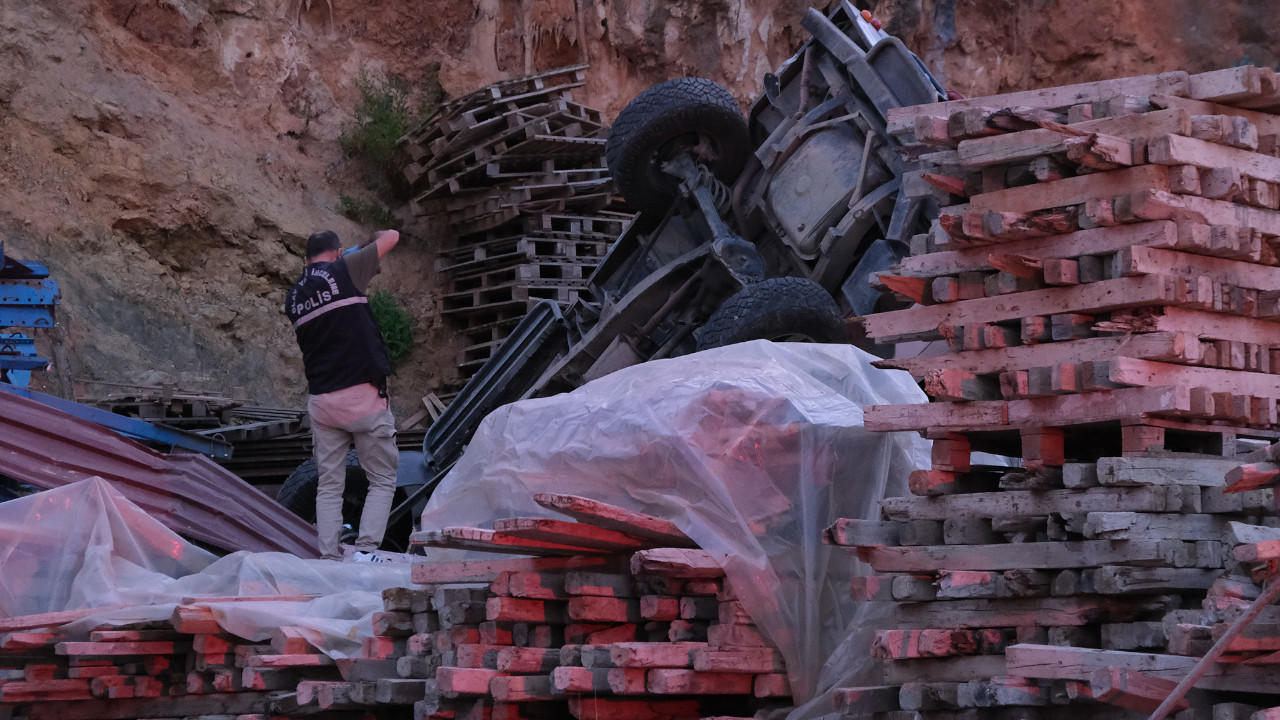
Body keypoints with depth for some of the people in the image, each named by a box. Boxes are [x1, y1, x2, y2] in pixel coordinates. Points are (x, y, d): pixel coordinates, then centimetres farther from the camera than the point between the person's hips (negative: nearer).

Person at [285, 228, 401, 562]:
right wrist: (369, 246, 25)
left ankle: (329, 557, 0)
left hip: (321, 400, 5)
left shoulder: (294, 298, 13)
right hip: (363, 396, -5)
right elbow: (392, 237, 4)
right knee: (382, 481, 4)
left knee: (329, 485, 9)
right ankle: (366, 550, -8)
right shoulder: (344, 270, -3)